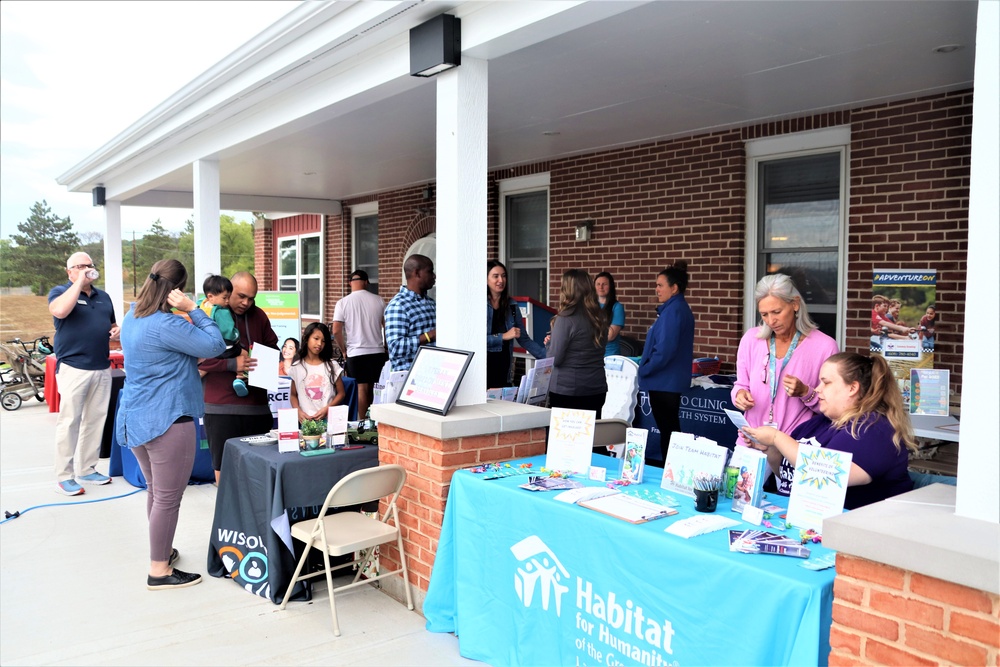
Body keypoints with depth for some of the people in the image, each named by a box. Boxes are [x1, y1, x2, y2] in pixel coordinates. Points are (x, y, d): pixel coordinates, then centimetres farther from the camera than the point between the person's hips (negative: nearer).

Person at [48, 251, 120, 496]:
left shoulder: (103, 297, 17)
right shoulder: (60, 291, -1)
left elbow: (112, 325, 27)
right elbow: (60, 311, -25)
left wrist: (117, 332, 3)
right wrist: (79, 281, -17)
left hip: (102, 368, 6)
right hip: (73, 368, -6)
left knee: (96, 421, 9)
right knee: (69, 422, -3)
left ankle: (87, 470, 19)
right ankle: (64, 476, 4)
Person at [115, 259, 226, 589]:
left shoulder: (133, 317, 8)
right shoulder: (166, 325, -21)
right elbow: (215, 346, -19)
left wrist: (186, 316, 5)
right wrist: (193, 309, -15)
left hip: (136, 418, 10)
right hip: (166, 420, -10)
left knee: (155, 490, 23)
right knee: (168, 497, 1)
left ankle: (160, 550, 38)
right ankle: (159, 571, 10)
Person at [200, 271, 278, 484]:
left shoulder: (258, 316, 12)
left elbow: (273, 349, 20)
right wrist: (231, 364, -20)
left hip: (257, 405, 4)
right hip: (221, 407, -4)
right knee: (224, 466, 4)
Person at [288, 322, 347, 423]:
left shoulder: (332, 366, 7)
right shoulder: (297, 367, 8)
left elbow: (341, 393, 9)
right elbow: (293, 395, 13)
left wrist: (327, 409, -7)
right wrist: (299, 412, -6)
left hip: (328, 418, 0)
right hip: (305, 419, 0)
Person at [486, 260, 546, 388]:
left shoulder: (512, 307, 10)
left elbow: (524, 339, 10)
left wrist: (548, 355, 0)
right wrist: (503, 336, -17)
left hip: (504, 368, 4)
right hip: (484, 367, -4)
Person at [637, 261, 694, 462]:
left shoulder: (673, 311, -19)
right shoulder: (680, 308, 12)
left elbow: (664, 350, -25)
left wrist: (644, 370, -12)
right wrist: (647, 368, 15)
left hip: (664, 380, -10)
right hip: (672, 380, 10)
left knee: (667, 429, -1)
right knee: (670, 428, 16)